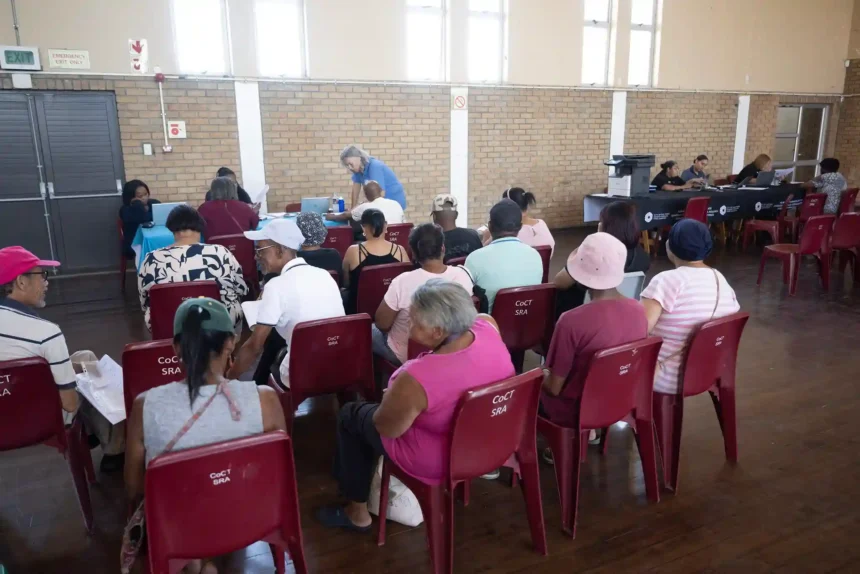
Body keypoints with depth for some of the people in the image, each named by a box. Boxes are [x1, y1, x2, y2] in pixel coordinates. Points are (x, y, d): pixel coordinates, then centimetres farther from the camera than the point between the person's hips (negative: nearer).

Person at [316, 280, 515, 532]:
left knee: (350, 415, 15)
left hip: (437, 461, -7)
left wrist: (391, 397, 0)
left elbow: (386, 428, -16)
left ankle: (358, 513, 31)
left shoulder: (415, 379, -37)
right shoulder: (488, 327, -20)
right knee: (396, 399, 30)